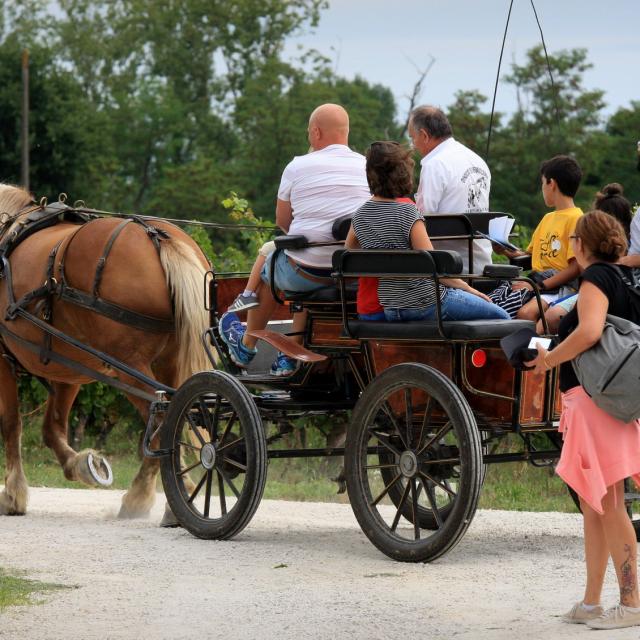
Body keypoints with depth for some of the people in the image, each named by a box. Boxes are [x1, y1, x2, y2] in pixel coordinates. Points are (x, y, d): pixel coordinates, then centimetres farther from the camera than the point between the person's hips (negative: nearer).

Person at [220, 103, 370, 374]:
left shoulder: (298, 166, -7)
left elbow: (282, 221, 4)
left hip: (306, 272, -3)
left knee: (267, 265, 30)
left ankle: (246, 347, 48)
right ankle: (292, 355, 36)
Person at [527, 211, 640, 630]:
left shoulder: (596, 276, -10)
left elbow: (589, 331, -25)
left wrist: (550, 359, -12)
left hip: (596, 401, -10)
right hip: (593, 403, 10)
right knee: (593, 506, 13)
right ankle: (591, 603, 17)